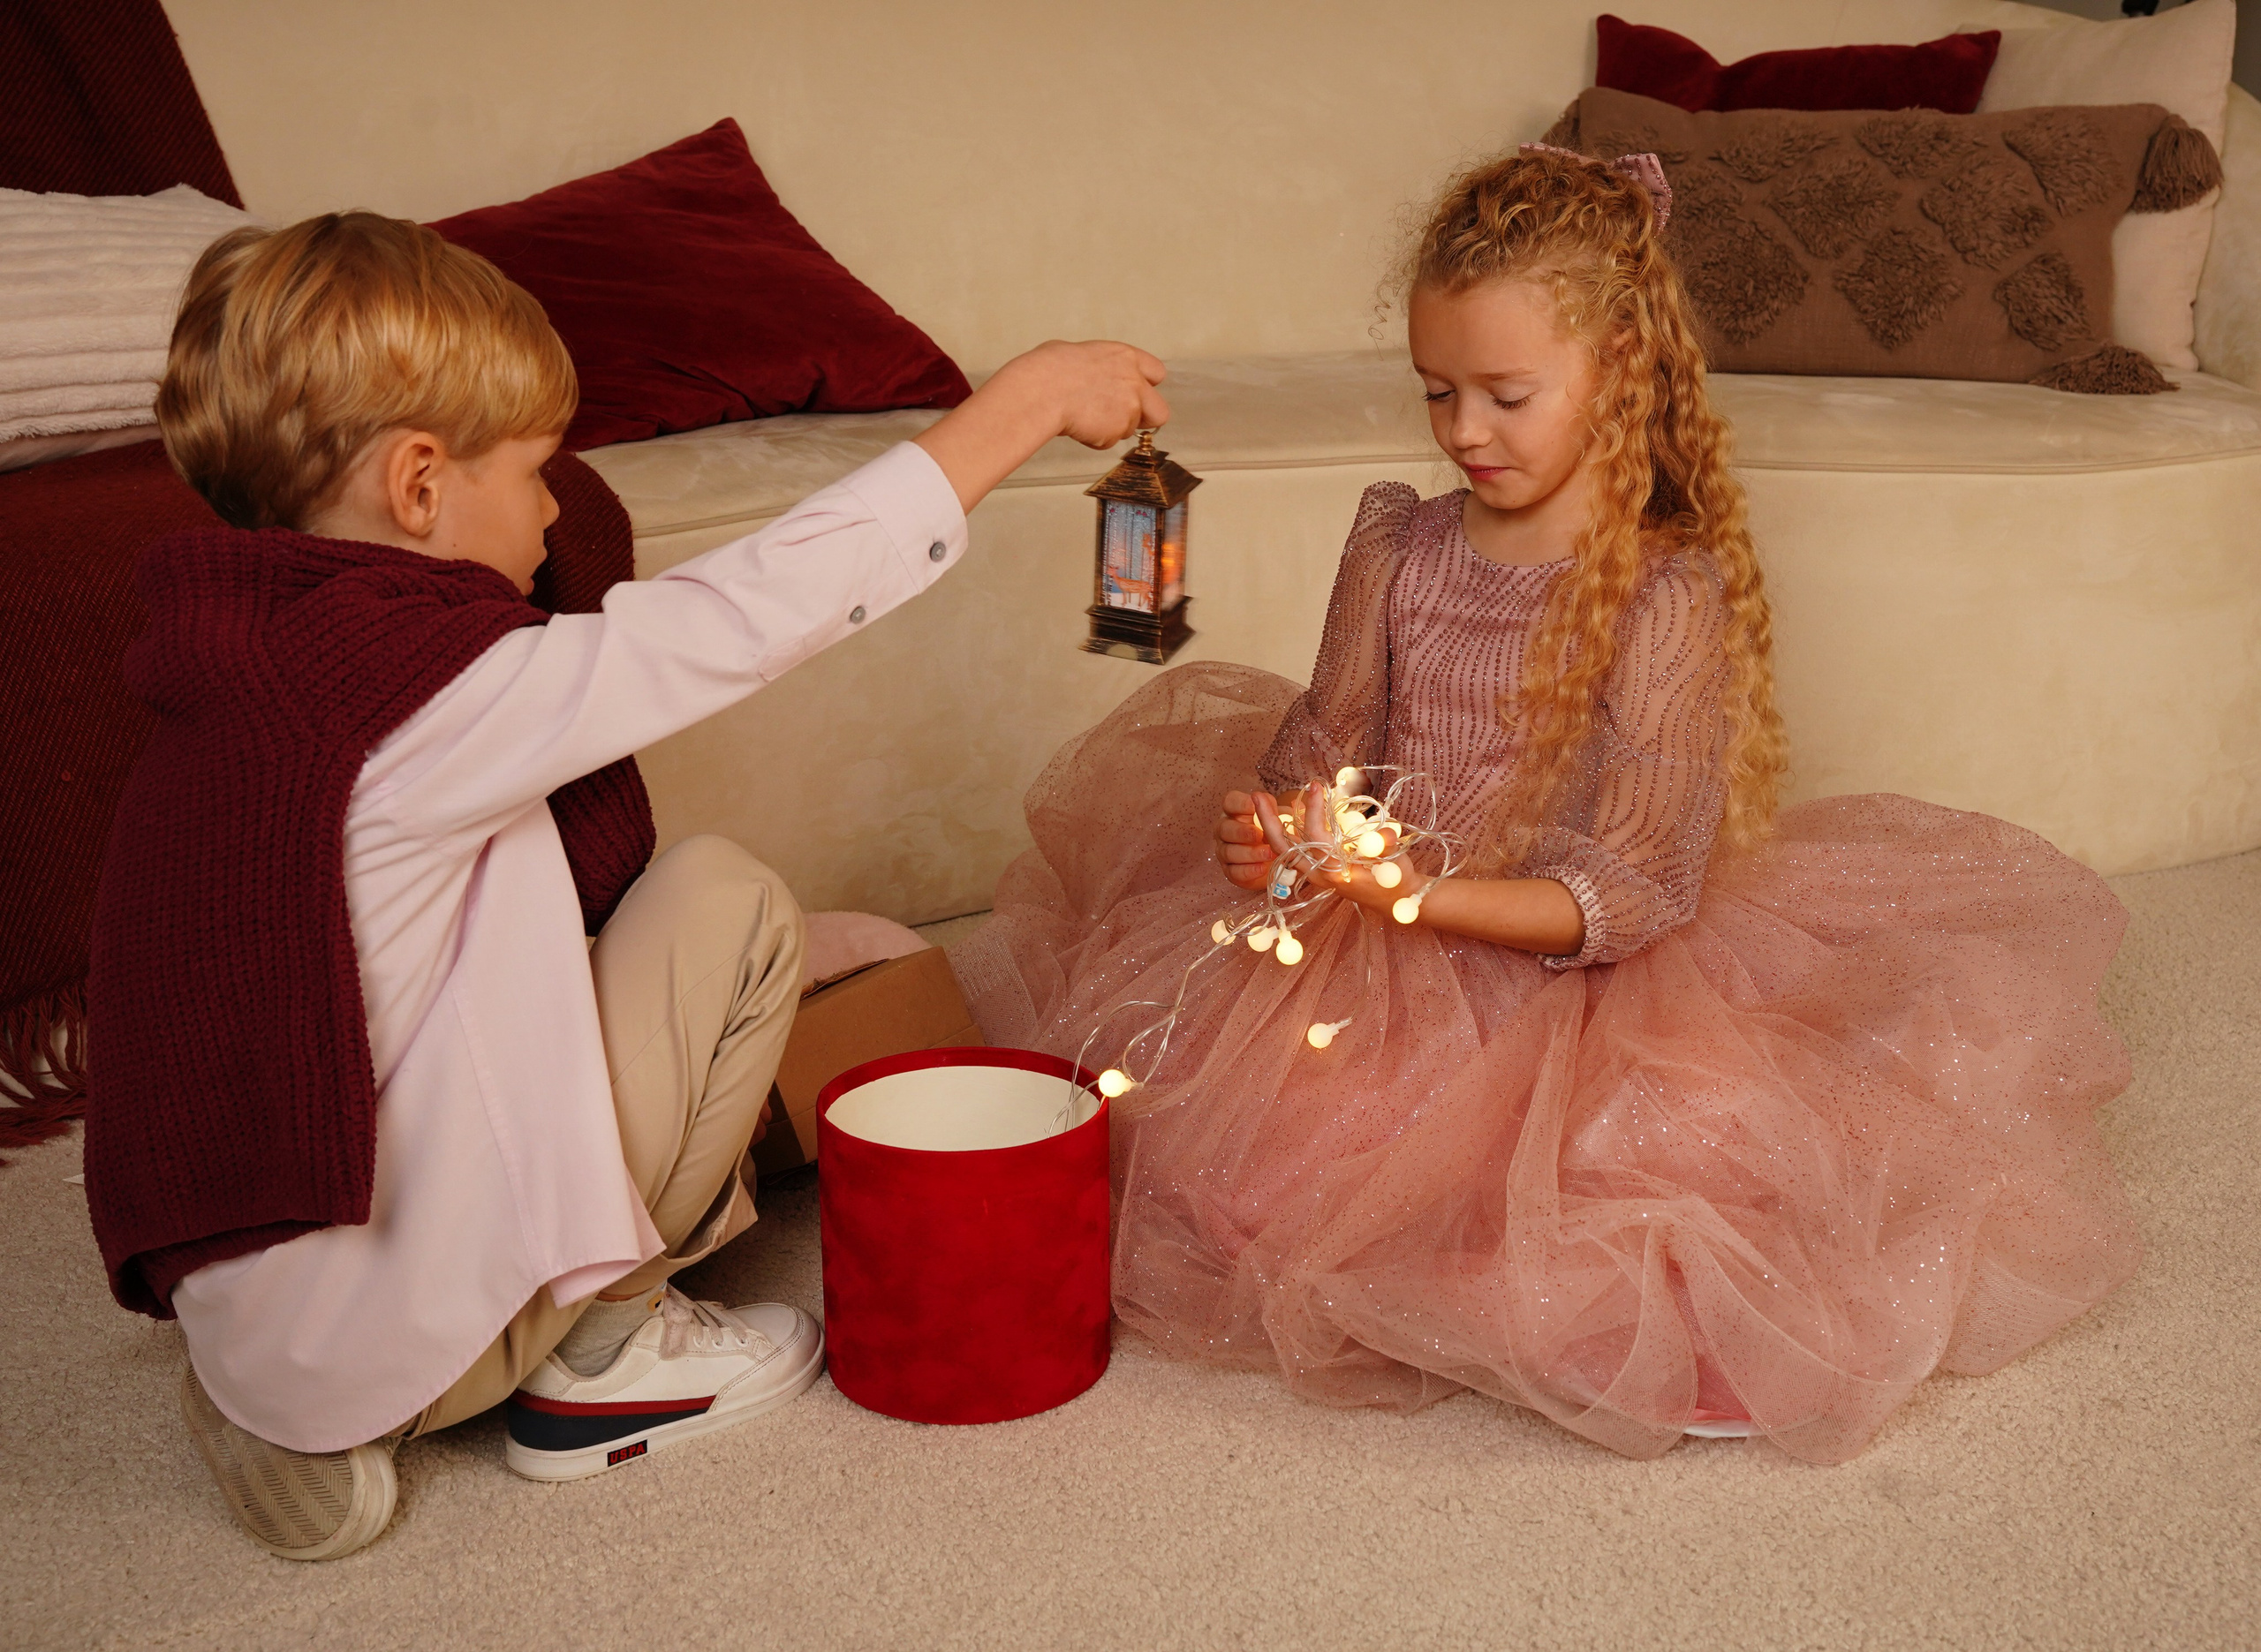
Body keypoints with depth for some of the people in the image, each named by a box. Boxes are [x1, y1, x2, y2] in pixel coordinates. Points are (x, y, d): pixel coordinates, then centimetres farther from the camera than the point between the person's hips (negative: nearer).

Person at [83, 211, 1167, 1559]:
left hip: (246, 1316, 9)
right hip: (390, 1334, -9)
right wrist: (1027, 400, -10)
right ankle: (602, 1354, 9)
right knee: (728, 904, -3)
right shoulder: (431, 685, -20)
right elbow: (751, 610, -18)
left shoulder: (257, 669, 7)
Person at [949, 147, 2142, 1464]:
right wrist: (1273, 829, -13)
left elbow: (1636, 893, -17)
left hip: (1570, 977, -5)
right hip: (1376, 962, 5)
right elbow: (1323, 748, 11)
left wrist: (1428, 897, -30)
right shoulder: (1398, 551, 2)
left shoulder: (1672, 595, -13)